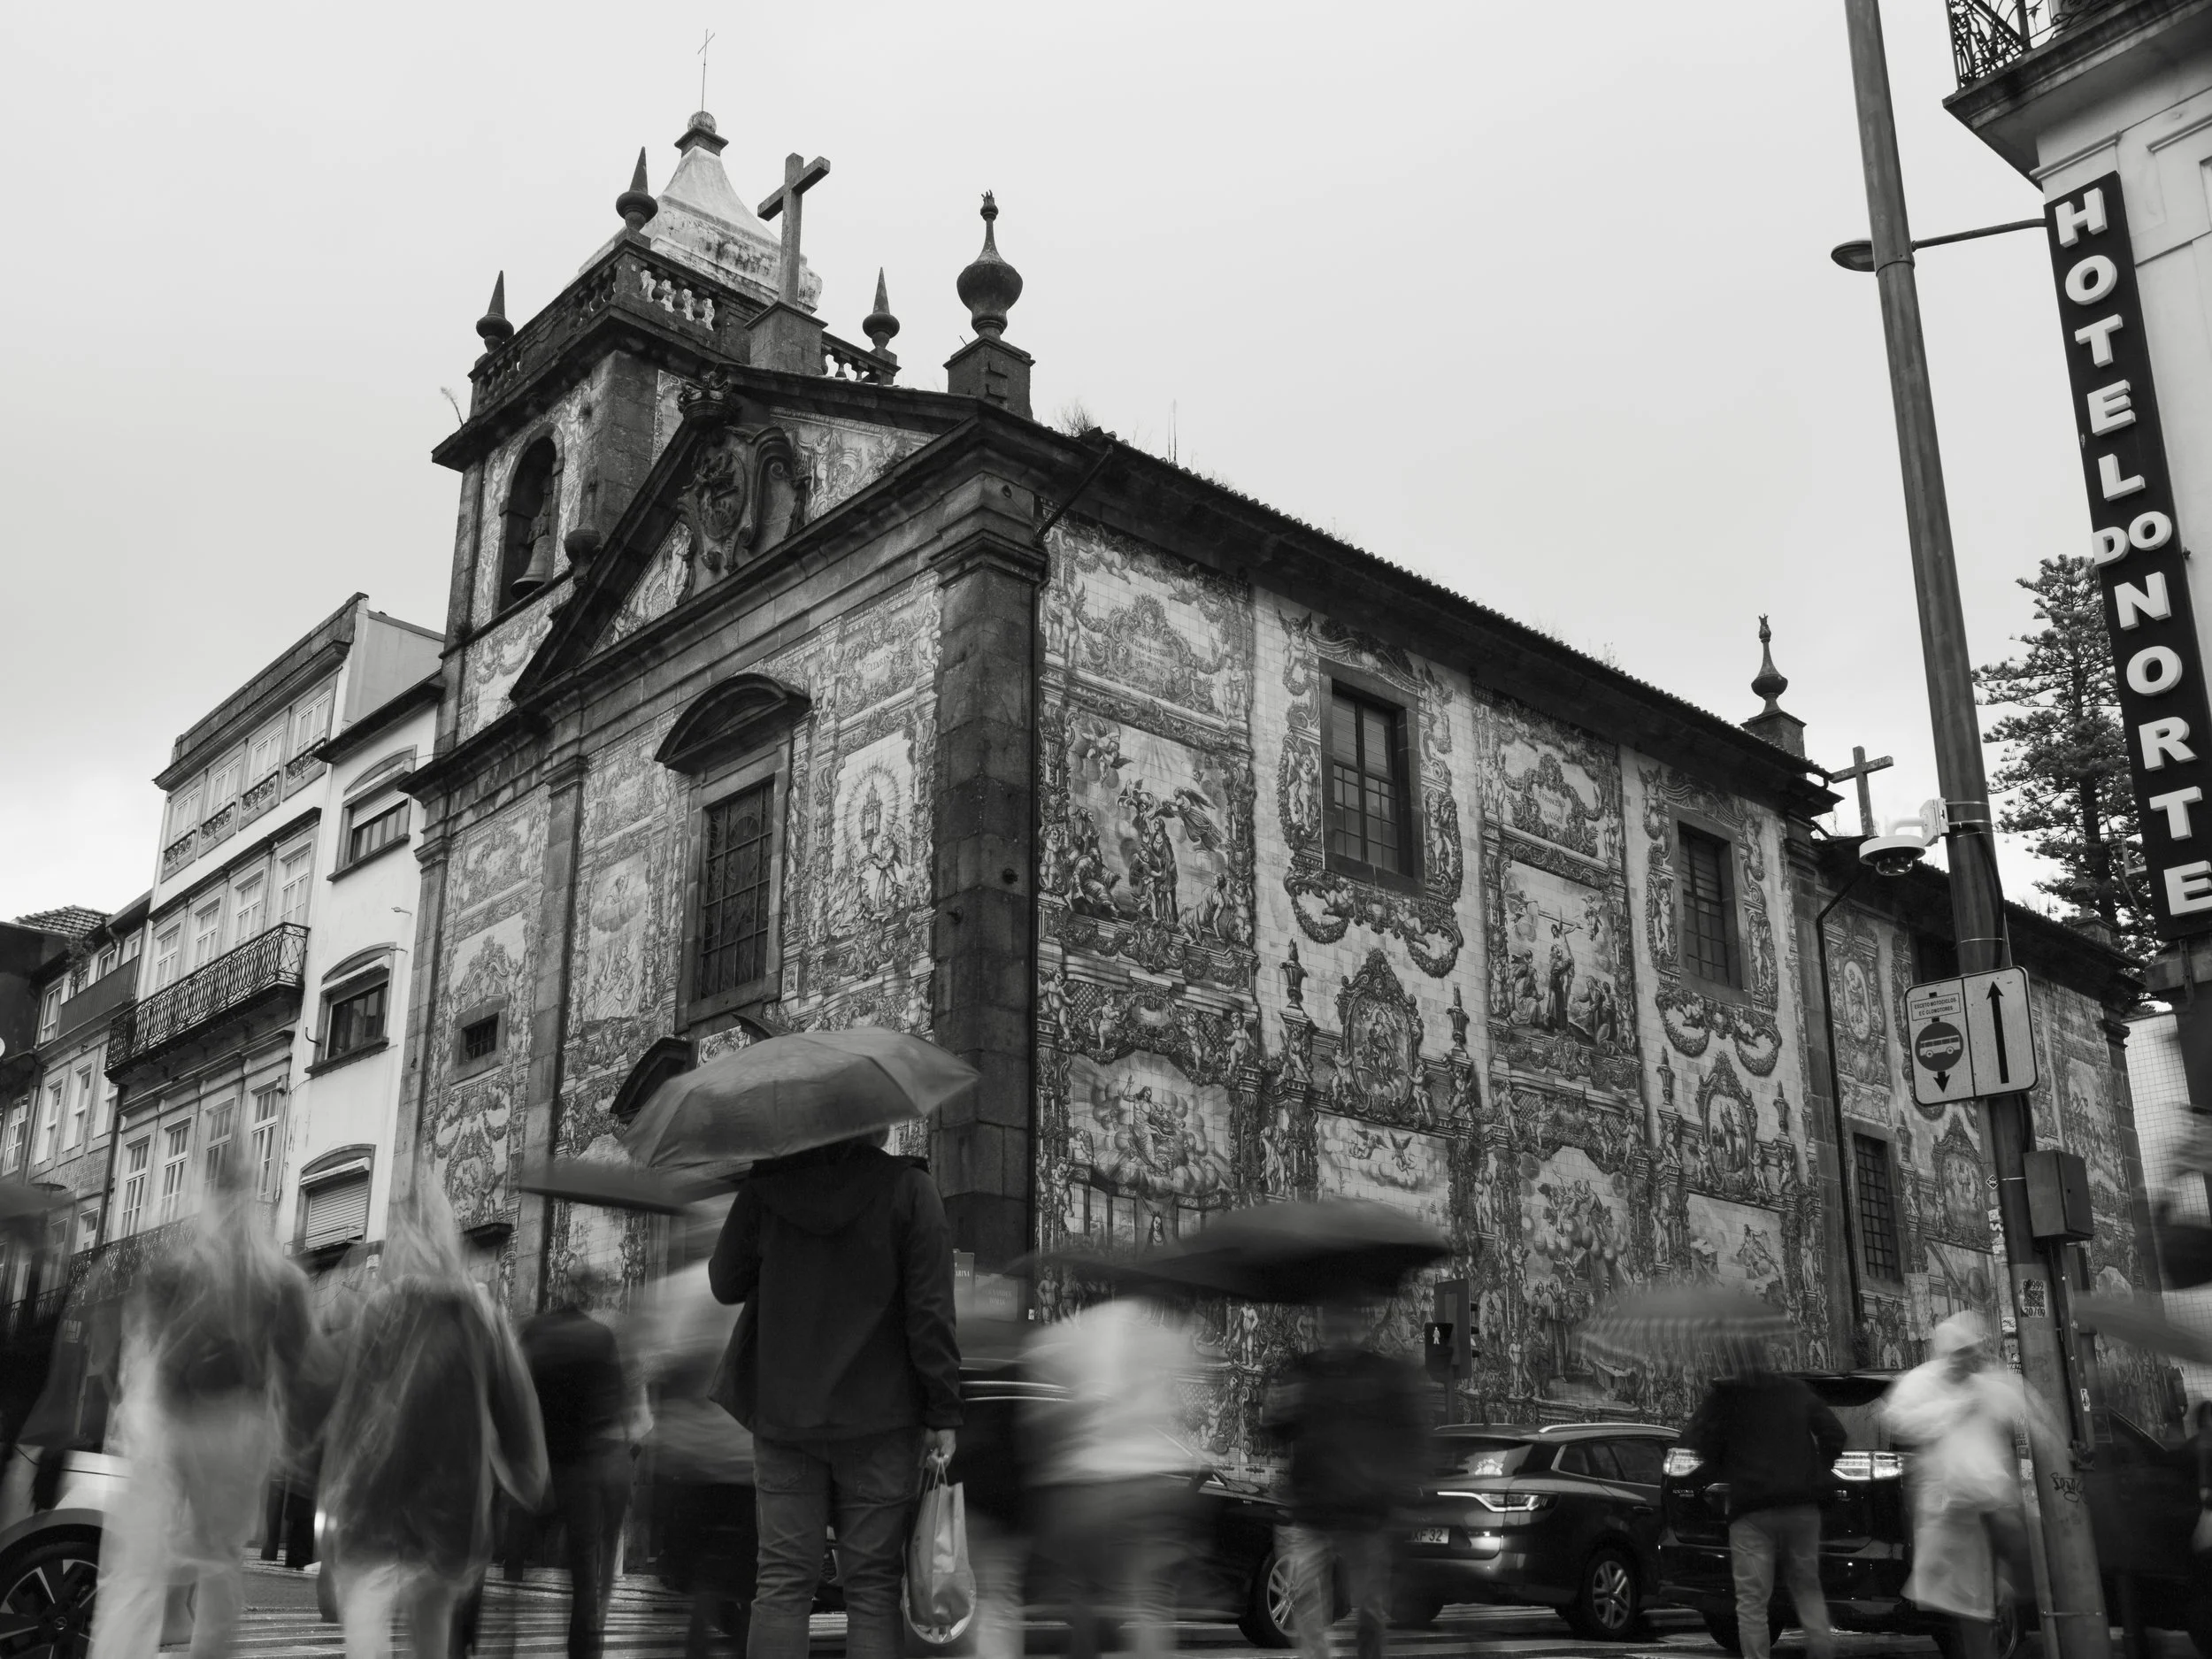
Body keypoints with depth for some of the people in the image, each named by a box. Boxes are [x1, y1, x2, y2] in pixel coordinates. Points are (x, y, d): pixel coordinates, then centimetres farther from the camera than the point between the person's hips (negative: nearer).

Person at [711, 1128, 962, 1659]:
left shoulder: (764, 1186, -2)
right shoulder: (908, 1187, -9)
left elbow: (725, 1283, 8)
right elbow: (931, 1312, -10)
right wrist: (943, 1414, -5)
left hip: (782, 1416, 2)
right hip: (880, 1417, -2)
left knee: (782, 1581, 8)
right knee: (873, 1585, 5)